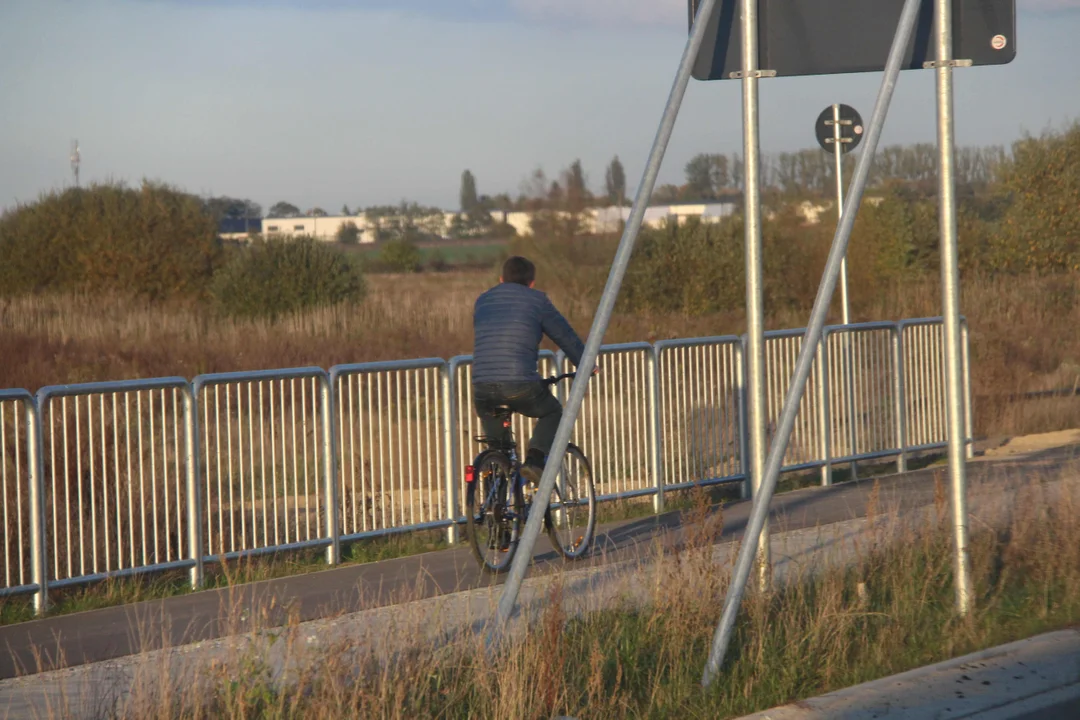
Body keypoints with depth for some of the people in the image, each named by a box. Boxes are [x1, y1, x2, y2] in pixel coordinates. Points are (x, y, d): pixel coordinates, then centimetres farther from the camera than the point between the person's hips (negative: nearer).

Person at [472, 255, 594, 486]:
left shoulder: (482, 301, 20)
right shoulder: (536, 300, 9)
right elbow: (566, 337, 16)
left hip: (482, 385, 3)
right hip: (520, 385, -3)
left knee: (489, 415, 32)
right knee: (552, 413, 22)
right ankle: (534, 460, 0)